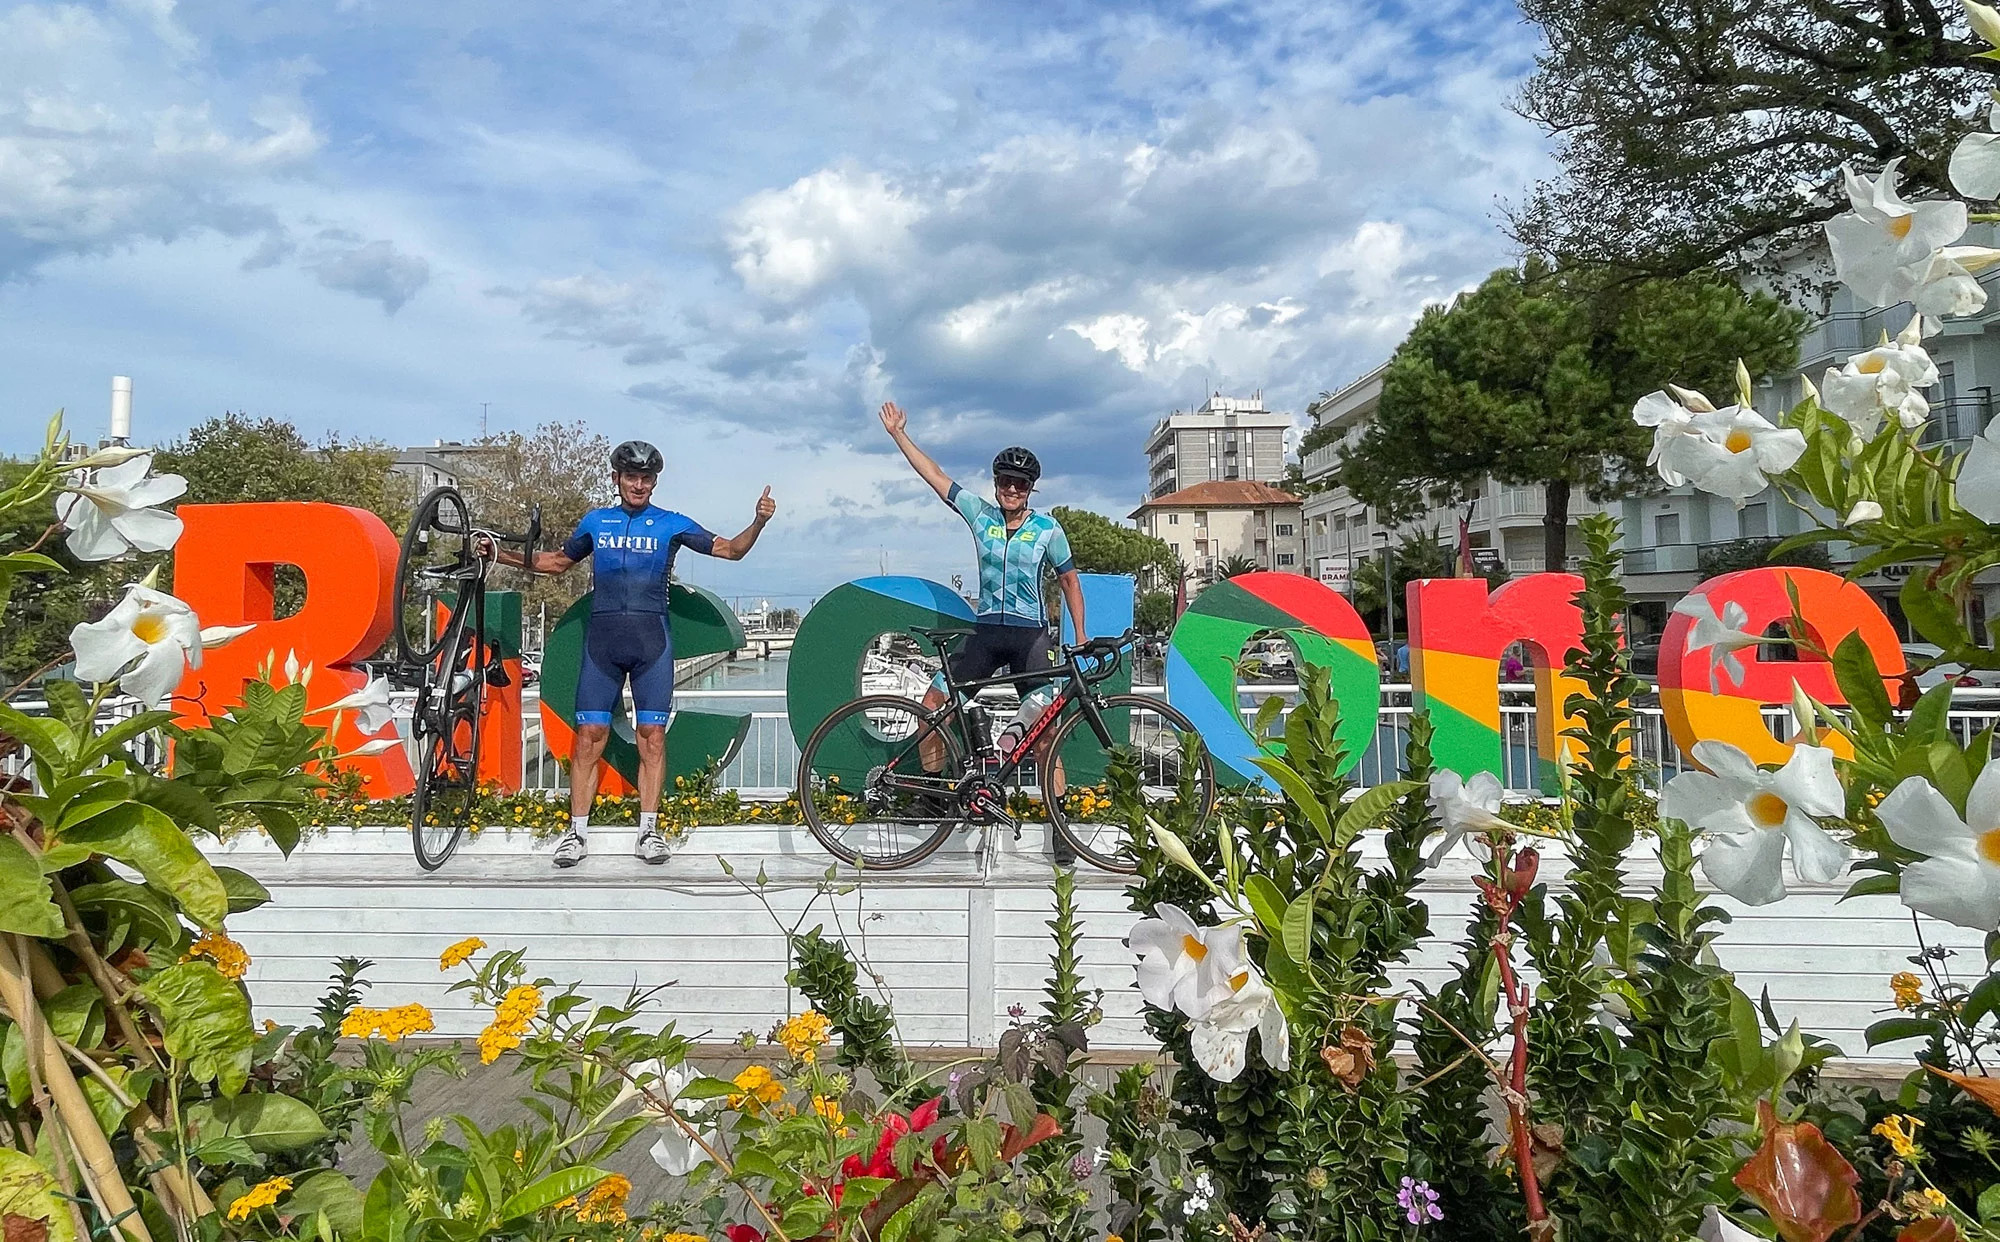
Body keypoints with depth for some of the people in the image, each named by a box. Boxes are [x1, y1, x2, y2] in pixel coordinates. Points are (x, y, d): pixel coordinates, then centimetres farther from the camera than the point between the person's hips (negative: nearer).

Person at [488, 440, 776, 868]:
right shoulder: (595, 521, 13)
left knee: (652, 736, -1)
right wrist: (502, 554, 18)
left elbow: (732, 550, 4)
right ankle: (577, 833, 4)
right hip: (602, 635, 1)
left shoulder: (671, 524, 6)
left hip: (651, 638, -1)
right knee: (590, 734, -2)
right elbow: (559, 561, 25)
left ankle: (649, 832, 6)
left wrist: (759, 521, -13)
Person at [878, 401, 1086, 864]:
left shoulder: (1047, 528, 0)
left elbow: (1069, 581, 7)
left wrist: (1081, 641, 3)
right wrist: (899, 434, 7)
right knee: (933, 703, -9)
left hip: (1031, 633, -3)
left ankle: (1061, 829, 2)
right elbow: (935, 475, 9)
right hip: (987, 630, 3)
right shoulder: (980, 513, 5)